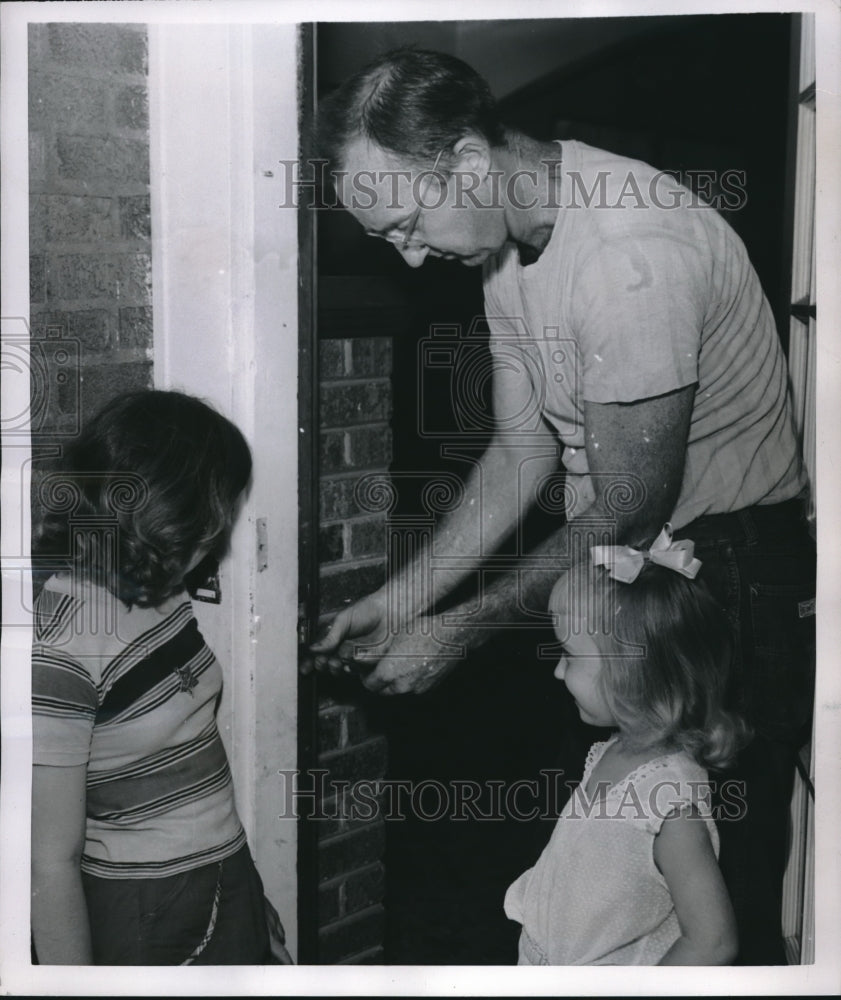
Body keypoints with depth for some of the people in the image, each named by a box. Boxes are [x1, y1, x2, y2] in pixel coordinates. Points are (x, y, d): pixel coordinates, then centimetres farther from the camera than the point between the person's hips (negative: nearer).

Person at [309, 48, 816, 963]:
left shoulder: (629, 252, -27)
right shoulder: (506, 245, 3)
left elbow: (627, 515, -22)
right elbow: (525, 454, 7)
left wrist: (461, 629, -15)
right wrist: (402, 598, 0)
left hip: (734, 571, -8)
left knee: (721, 877, 1)